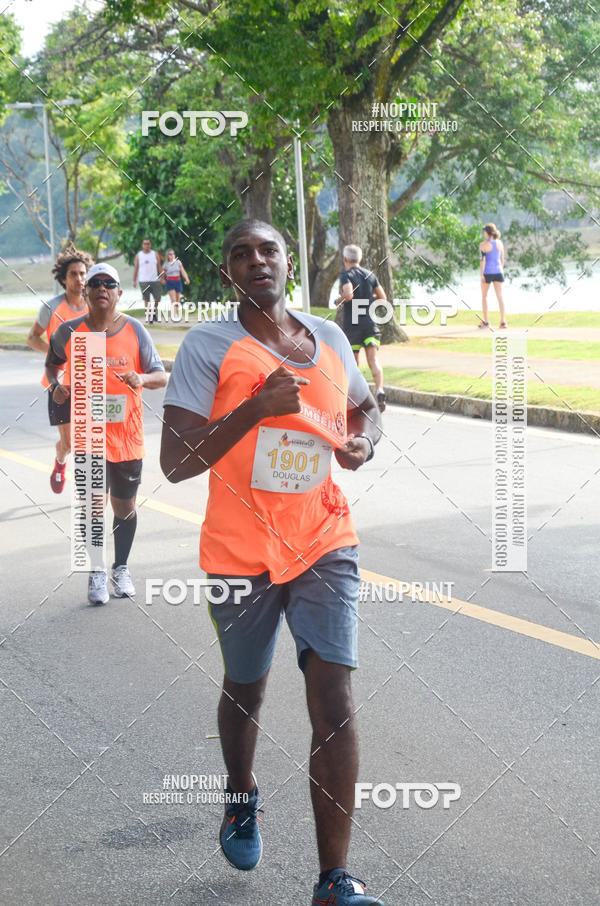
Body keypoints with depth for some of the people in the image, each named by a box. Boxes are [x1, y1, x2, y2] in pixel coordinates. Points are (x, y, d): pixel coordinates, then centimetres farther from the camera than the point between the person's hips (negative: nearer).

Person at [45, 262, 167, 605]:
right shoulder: (69, 332, -1)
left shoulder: (135, 330, -1)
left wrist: (142, 379, -21)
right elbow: (53, 363, 18)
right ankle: (97, 574, 11)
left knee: (125, 506, 11)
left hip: (127, 434, 1)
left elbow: (162, 376, 1)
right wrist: (57, 384, -3)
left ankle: (121, 569, 30)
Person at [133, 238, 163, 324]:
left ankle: (154, 313, 22)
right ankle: (149, 317, 4)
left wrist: (162, 277, 3)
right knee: (147, 300, -2)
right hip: (144, 281, -1)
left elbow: (159, 267, 9)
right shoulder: (138, 256, 5)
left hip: (155, 280, 1)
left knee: (158, 298, -2)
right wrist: (134, 281, 3)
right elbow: (135, 269, 7)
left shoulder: (155, 254, 7)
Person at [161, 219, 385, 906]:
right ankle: (241, 799, 50)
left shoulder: (329, 338, 4)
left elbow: (365, 406, 23)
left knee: (334, 698, -9)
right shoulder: (209, 345, -11)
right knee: (244, 690, 18)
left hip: (324, 545, 2)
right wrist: (256, 408, -28)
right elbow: (176, 463, -19)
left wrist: (363, 441, 0)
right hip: (241, 553, -2)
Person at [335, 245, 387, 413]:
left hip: (352, 324, -3)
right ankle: (379, 390, -30)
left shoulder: (346, 275, -5)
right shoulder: (370, 275, 10)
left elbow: (348, 294, -23)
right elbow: (383, 298, 12)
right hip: (370, 323, 3)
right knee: (373, 360, -7)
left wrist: (339, 300, -2)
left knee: (352, 362, 10)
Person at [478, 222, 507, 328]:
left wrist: (481, 275, -12)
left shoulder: (483, 244, -8)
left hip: (487, 272, -4)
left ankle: (485, 322, 11)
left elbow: (482, 260, -12)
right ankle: (503, 321, -6)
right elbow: (502, 259, 13)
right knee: (499, 297, 1)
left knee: (484, 296, 10)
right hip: (498, 272, 4)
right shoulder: (500, 243, 7)